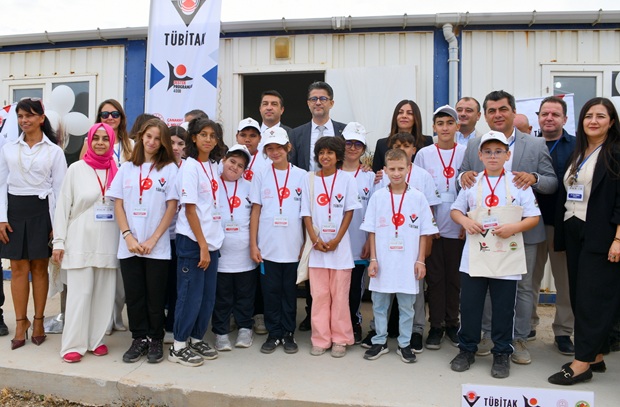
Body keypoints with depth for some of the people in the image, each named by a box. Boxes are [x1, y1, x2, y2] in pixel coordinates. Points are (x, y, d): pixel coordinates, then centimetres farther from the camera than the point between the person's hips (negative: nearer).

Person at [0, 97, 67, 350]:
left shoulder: (54, 151, 2)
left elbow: (59, 189, 0)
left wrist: (56, 224, -6)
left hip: (41, 210, -2)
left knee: (39, 268, 5)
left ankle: (38, 321, 16)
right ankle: (21, 323, 13)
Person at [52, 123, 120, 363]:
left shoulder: (118, 171, 4)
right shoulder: (76, 169, 1)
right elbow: (63, 206, 1)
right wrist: (59, 242, -3)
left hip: (108, 242, 2)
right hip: (80, 241, -2)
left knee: (104, 293, 7)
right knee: (79, 293, 0)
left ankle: (96, 339, 21)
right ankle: (73, 344, 10)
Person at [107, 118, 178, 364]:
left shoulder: (169, 169, 1)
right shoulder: (127, 168, 9)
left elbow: (172, 207, -4)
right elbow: (118, 205, 6)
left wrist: (153, 239, -9)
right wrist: (128, 236, -7)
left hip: (157, 247, -2)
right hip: (129, 245, 3)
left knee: (155, 296, 5)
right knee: (134, 294, 8)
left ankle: (155, 340, 20)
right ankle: (139, 339, 22)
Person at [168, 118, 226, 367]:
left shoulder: (213, 166, 10)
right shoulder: (190, 167, -9)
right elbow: (190, 210, -13)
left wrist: (210, 244, 10)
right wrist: (202, 246, -14)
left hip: (212, 239, 7)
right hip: (192, 241, -7)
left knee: (208, 296, 12)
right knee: (191, 295, 0)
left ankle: (197, 339, 26)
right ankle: (179, 346, 14)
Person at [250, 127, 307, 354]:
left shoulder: (301, 176, 2)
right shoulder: (261, 176, 5)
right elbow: (255, 211, 4)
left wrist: (306, 244, 0)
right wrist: (253, 244, -1)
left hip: (293, 247, 0)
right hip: (267, 247, 1)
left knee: (290, 292, 9)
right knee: (270, 292, 8)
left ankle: (288, 334, 22)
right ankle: (273, 334, 21)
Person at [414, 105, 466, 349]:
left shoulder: (466, 153, 2)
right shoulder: (424, 154, 2)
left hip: (457, 227, 0)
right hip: (432, 226, 0)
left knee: (454, 276, 8)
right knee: (434, 276, 5)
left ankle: (452, 323, 22)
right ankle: (436, 325, 16)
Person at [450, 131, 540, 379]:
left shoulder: (518, 183, 1)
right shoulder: (471, 182, 6)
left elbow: (534, 217, 1)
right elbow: (455, 210, 11)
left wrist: (514, 227, -17)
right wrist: (465, 221, -10)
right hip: (473, 258, 2)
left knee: (503, 308, 7)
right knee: (469, 305, 8)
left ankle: (502, 354, 24)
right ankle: (466, 349, 25)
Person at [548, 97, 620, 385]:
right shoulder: (577, 154, 16)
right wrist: (561, 232, 11)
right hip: (573, 232, 7)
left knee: (593, 297, -5)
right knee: (578, 294, 8)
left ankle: (582, 364, 1)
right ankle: (596, 356, 19)